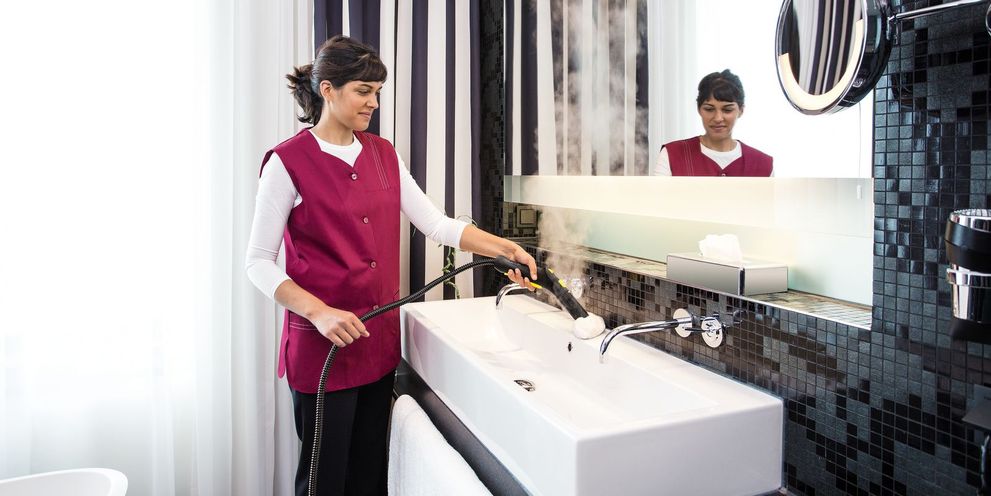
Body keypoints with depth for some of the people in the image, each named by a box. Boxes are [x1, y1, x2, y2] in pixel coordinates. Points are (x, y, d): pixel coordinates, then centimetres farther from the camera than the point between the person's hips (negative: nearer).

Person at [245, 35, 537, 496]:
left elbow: (437, 224, 4)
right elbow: (259, 262, -9)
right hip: (322, 344, -5)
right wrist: (320, 312, -21)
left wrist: (505, 247, -6)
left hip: (380, 339, 5)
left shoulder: (383, 155, 7)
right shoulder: (289, 162, -10)